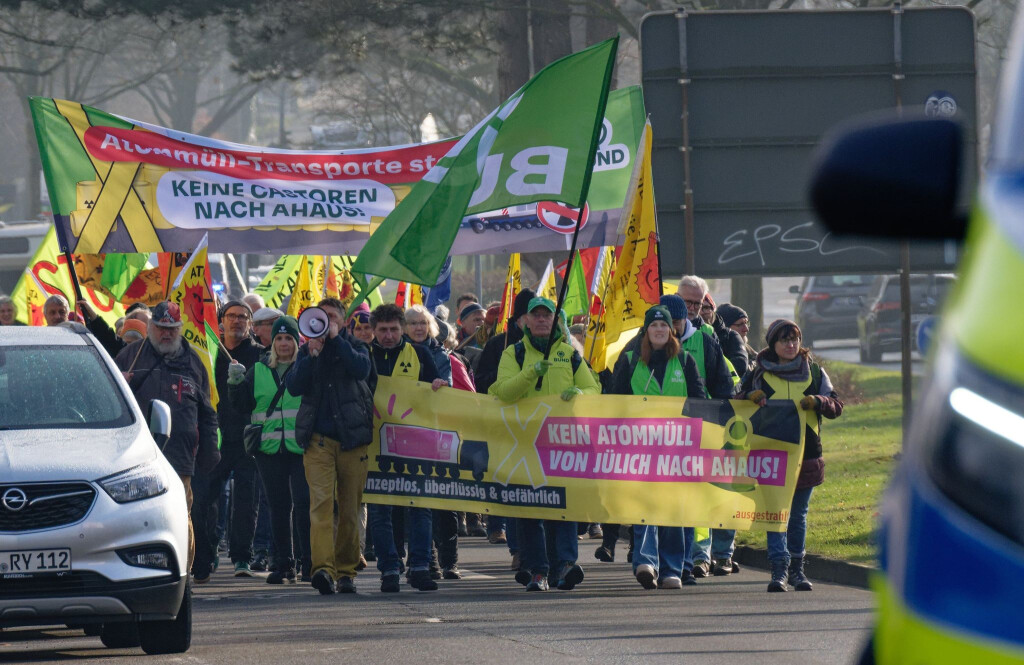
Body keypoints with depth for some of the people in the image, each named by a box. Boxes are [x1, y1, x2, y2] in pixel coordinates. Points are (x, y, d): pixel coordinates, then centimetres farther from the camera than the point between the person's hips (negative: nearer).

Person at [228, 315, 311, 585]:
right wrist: (235, 383, -4)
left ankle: (309, 560, -4)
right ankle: (283, 563, 13)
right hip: (269, 449, 4)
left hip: (301, 448, -4)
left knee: (303, 502, -10)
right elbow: (243, 405, 11)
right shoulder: (259, 370, 13)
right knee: (278, 506, 7)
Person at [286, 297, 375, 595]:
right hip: (318, 440, 0)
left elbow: (362, 369, -12)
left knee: (350, 508, 2)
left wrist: (335, 339, -11)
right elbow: (294, 387, 0)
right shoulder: (307, 351, 14)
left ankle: (346, 570, 12)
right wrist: (312, 355, -10)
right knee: (321, 501, -16)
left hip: (352, 438, 0)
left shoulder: (353, 347, 11)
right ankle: (323, 568, -28)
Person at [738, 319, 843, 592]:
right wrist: (751, 397, -12)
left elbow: (836, 406, 8)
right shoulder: (759, 374, 9)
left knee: (799, 514, 9)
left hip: (806, 452, 2)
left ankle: (796, 568, 19)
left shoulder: (814, 373, 12)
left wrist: (816, 402, -12)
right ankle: (779, 568, -15)